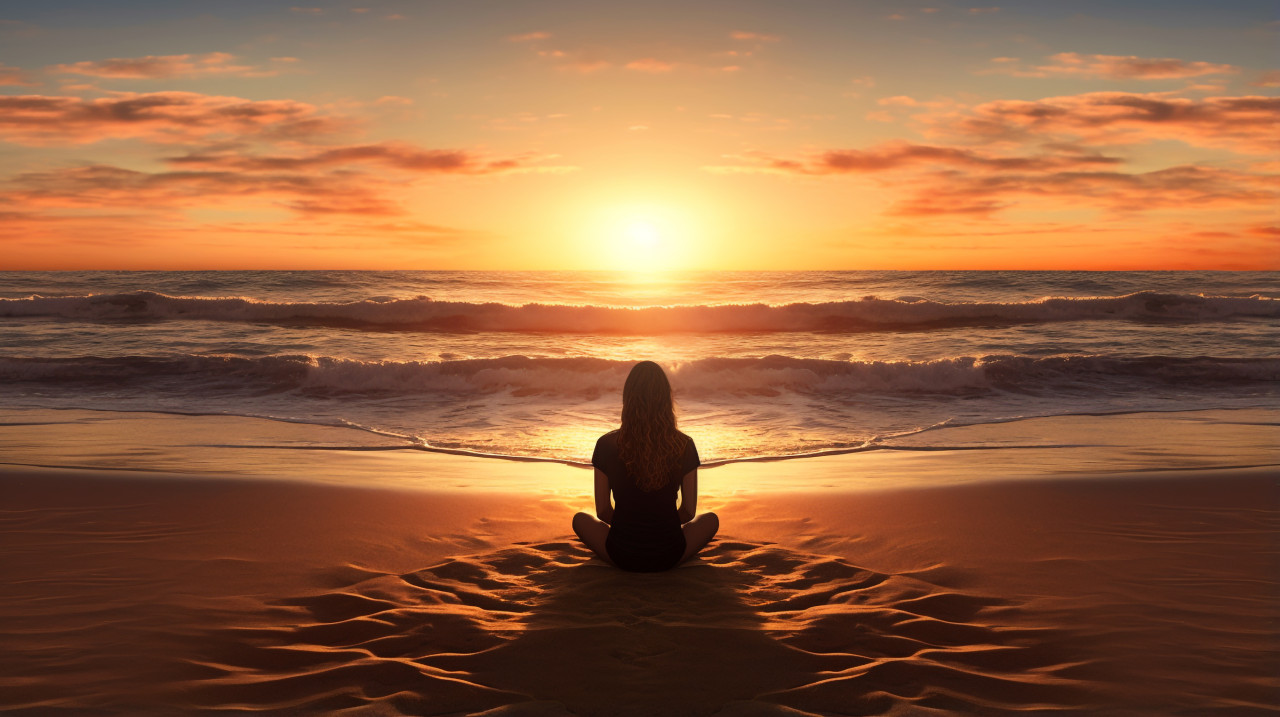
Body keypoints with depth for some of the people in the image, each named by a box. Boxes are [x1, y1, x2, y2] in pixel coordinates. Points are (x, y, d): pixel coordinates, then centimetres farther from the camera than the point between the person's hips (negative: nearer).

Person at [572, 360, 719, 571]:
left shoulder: (606, 445, -12)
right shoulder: (684, 446, -11)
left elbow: (603, 511, -2)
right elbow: (689, 511, 0)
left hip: (621, 556, 0)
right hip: (669, 558, 0)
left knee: (580, 519, 29)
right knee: (711, 519, 28)